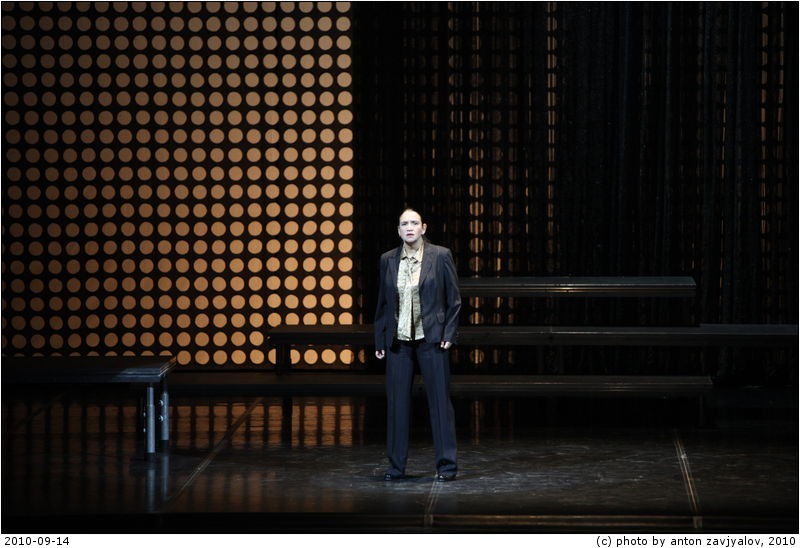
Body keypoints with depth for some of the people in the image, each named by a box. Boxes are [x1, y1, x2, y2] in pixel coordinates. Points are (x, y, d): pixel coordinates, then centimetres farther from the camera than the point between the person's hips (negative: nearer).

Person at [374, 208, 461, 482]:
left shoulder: (441, 256, -1)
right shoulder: (388, 260, 7)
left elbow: (454, 299, 1)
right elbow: (383, 303, 12)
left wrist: (449, 333, -6)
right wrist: (380, 340, 9)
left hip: (431, 339, -3)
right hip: (398, 341, 3)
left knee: (439, 400, 0)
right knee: (397, 402, 5)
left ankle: (447, 465, 5)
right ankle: (397, 465, 13)